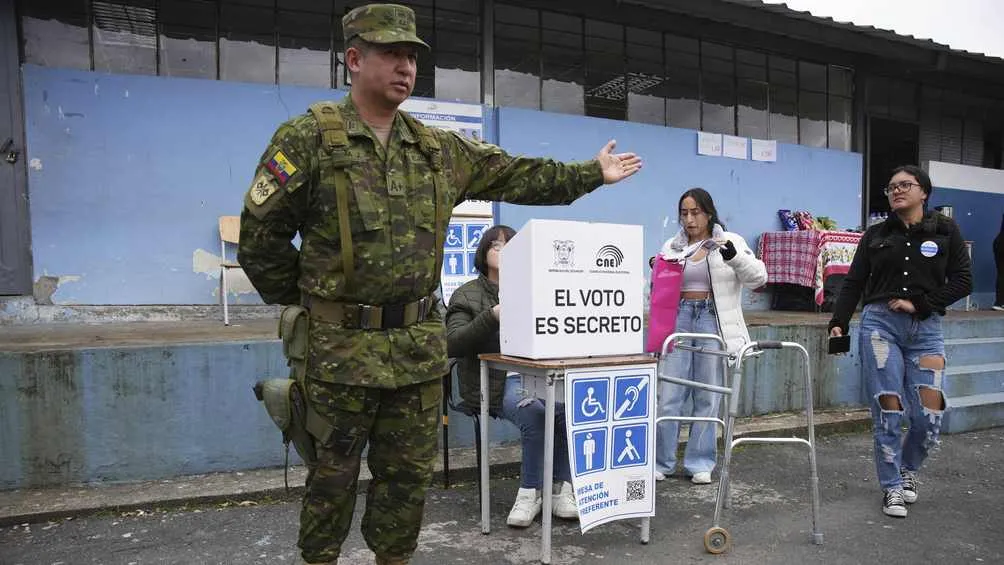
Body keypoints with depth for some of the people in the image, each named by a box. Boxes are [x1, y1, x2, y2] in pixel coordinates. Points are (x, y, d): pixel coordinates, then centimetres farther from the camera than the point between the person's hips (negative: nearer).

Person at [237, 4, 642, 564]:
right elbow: (261, 235, -4)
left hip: (420, 344, 4)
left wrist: (592, 173, 15)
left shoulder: (440, 149, 8)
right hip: (341, 345, -4)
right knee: (334, 471, 11)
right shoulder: (309, 138, -7)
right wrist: (304, 305, 2)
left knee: (409, 471, 14)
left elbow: (516, 176, 13)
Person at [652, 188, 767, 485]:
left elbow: (757, 278, -3)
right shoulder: (672, 247, 12)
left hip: (712, 322, -2)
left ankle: (699, 463, 20)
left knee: (707, 397, 6)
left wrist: (735, 256, -19)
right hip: (678, 319, 2)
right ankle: (661, 462, 14)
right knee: (668, 397, 0)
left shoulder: (731, 242, 4)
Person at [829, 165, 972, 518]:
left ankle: (907, 469, 27)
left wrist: (919, 303, -9)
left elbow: (962, 282, 2)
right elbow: (854, 283, 6)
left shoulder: (945, 231, 8)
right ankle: (892, 487, 13)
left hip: (926, 330, 0)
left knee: (929, 416, -3)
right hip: (880, 325, 0)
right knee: (888, 410, -2)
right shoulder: (875, 235, 10)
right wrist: (838, 323, -5)